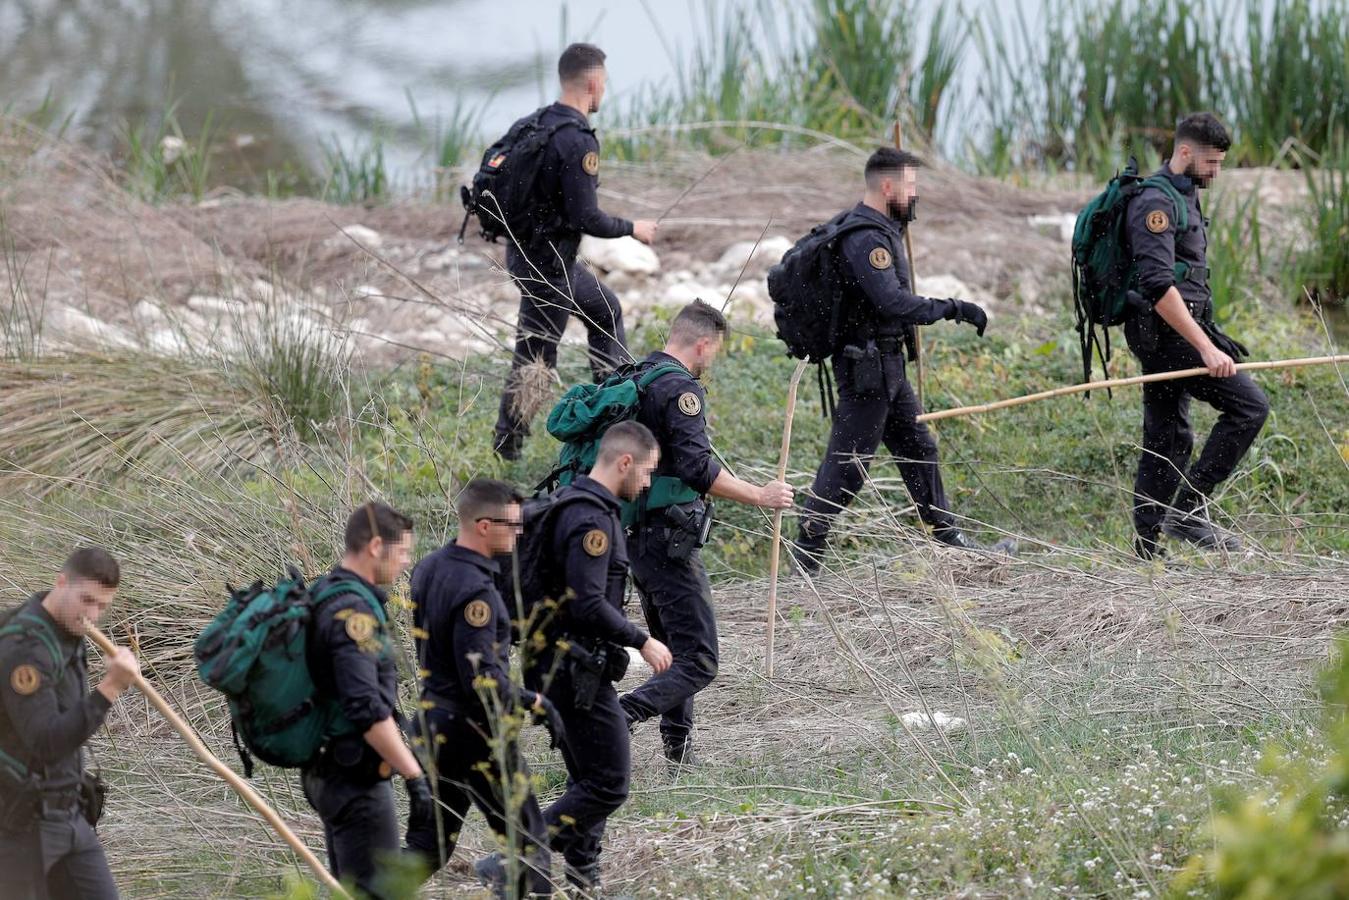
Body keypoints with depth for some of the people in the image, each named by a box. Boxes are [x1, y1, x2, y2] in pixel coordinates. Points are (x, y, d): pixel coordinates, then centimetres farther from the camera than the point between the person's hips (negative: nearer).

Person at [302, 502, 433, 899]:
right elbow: (367, 708, -27)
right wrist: (414, 776, -26)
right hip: (354, 777, -10)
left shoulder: (323, 595, 12)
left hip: (324, 769, 10)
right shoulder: (354, 610, -20)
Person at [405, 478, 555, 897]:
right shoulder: (474, 589, -23)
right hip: (475, 729, -9)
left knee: (432, 836, 15)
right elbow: (481, 678, -25)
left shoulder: (428, 569, 6)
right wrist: (532, 702, -13)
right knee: (528, 841, 3)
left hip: (433, 720, 9)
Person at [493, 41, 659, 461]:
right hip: (546, 264, -10)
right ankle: (507, 444, 14)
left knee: (605, 309, 24)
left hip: (524, 250, 10)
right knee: (536, 356, 4)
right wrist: (632, 229, -10)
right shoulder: (576, 141, -26)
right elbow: (585, 218, -26)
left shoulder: (538, 123, 2)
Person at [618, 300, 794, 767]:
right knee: (698, 663, -9)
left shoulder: (634, 378, 12)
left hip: (635, 534, 10)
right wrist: (760, 496, -17)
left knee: (673, 651, 20)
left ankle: (680, 754, 23)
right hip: (669, 540, -10)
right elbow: (698, 469, -25)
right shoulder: (681, 388, -16)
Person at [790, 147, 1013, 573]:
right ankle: (807, 551, 2)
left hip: (888, 366, 11)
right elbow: (893, 303, -31)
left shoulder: (882, 231, 11)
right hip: (867, 368, -11)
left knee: (918, 450, 14)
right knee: (848, 463, -5)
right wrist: (953, 309, -28)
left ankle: (951, 540, 19)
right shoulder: (865, 239, -22)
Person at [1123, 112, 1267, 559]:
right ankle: (1188, 509, -13)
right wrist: (1206, 347, -28)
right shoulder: (1156, 202, -16)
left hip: (1171, 334, 11)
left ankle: (1147, 550, 13)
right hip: (1165, 332, -11)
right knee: (1248, 405, -14)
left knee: (1168, 441, 11)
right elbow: (1158, 287, -25)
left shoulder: (1183, 196, 18)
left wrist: (1208, 336, 26)